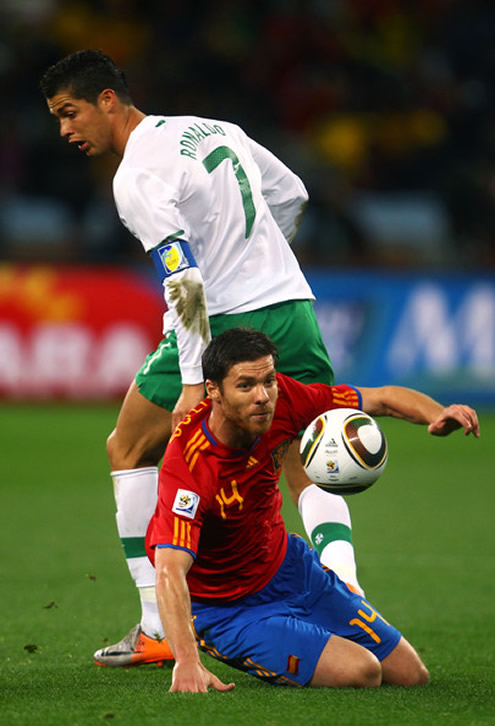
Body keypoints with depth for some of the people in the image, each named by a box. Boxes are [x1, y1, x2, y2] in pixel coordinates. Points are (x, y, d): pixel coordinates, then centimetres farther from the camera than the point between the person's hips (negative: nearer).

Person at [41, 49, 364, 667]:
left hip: (225, 321, -7)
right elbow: (292, 194, 25)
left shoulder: (136, 178, -11)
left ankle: (158, 627, 8)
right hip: (294, 306, 7)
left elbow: (186, 281, -20)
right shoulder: (214, 129, 13)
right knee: (306, 470, 11)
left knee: (128, 451, 12)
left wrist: (195, 381, -22)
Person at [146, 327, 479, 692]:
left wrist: (436, 414, -28)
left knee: (411, 675, 10)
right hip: (226, 609, -7)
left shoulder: (282, 399, -18)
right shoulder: (188, 464, -36)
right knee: (359, 672, -23)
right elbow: (169, 572, -45)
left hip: (288, 565, 7)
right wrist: (187, 662, -61)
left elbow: (381, 399, -5)